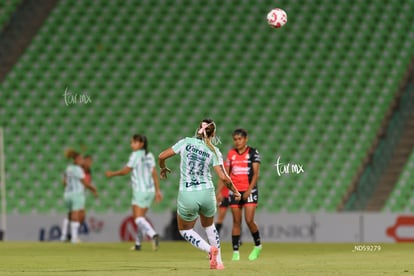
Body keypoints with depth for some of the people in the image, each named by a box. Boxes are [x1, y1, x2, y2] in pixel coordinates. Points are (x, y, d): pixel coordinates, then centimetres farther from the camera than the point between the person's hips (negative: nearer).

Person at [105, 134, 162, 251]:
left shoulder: (136, 155, -10)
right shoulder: (149, 155, 10)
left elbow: (126, 171, -7)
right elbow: (154, 173, 10)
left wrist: (112, 174, 8)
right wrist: (158, 191, 12)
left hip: (140, 191, -7)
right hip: (150, 190, 7)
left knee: (138, 218, -12)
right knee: (141, 217, 16)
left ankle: (153, 235, -35)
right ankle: (138, 243, 20)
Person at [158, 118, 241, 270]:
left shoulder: (186, 142, 0)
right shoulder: (213, 151, -1)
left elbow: (162, 156, 1)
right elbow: (224, 178, -7)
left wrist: (163, 168, 24)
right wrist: (235, 191, 10)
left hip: (187, 195, -2)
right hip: (207, 194, 2)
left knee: (185, 230, 20)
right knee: (209, 226, 29)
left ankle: (210, 249, -5)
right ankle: (218, 261, 24)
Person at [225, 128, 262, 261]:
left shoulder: (253, 153, -1)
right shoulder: (231, 154, 9)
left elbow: (255, 173, -6)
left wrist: (249, 190, -17)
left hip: (249, 191, -3)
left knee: (249, 220, -11)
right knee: (236, 221, 2)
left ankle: (258, 245, 10)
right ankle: (235, 251, 6)